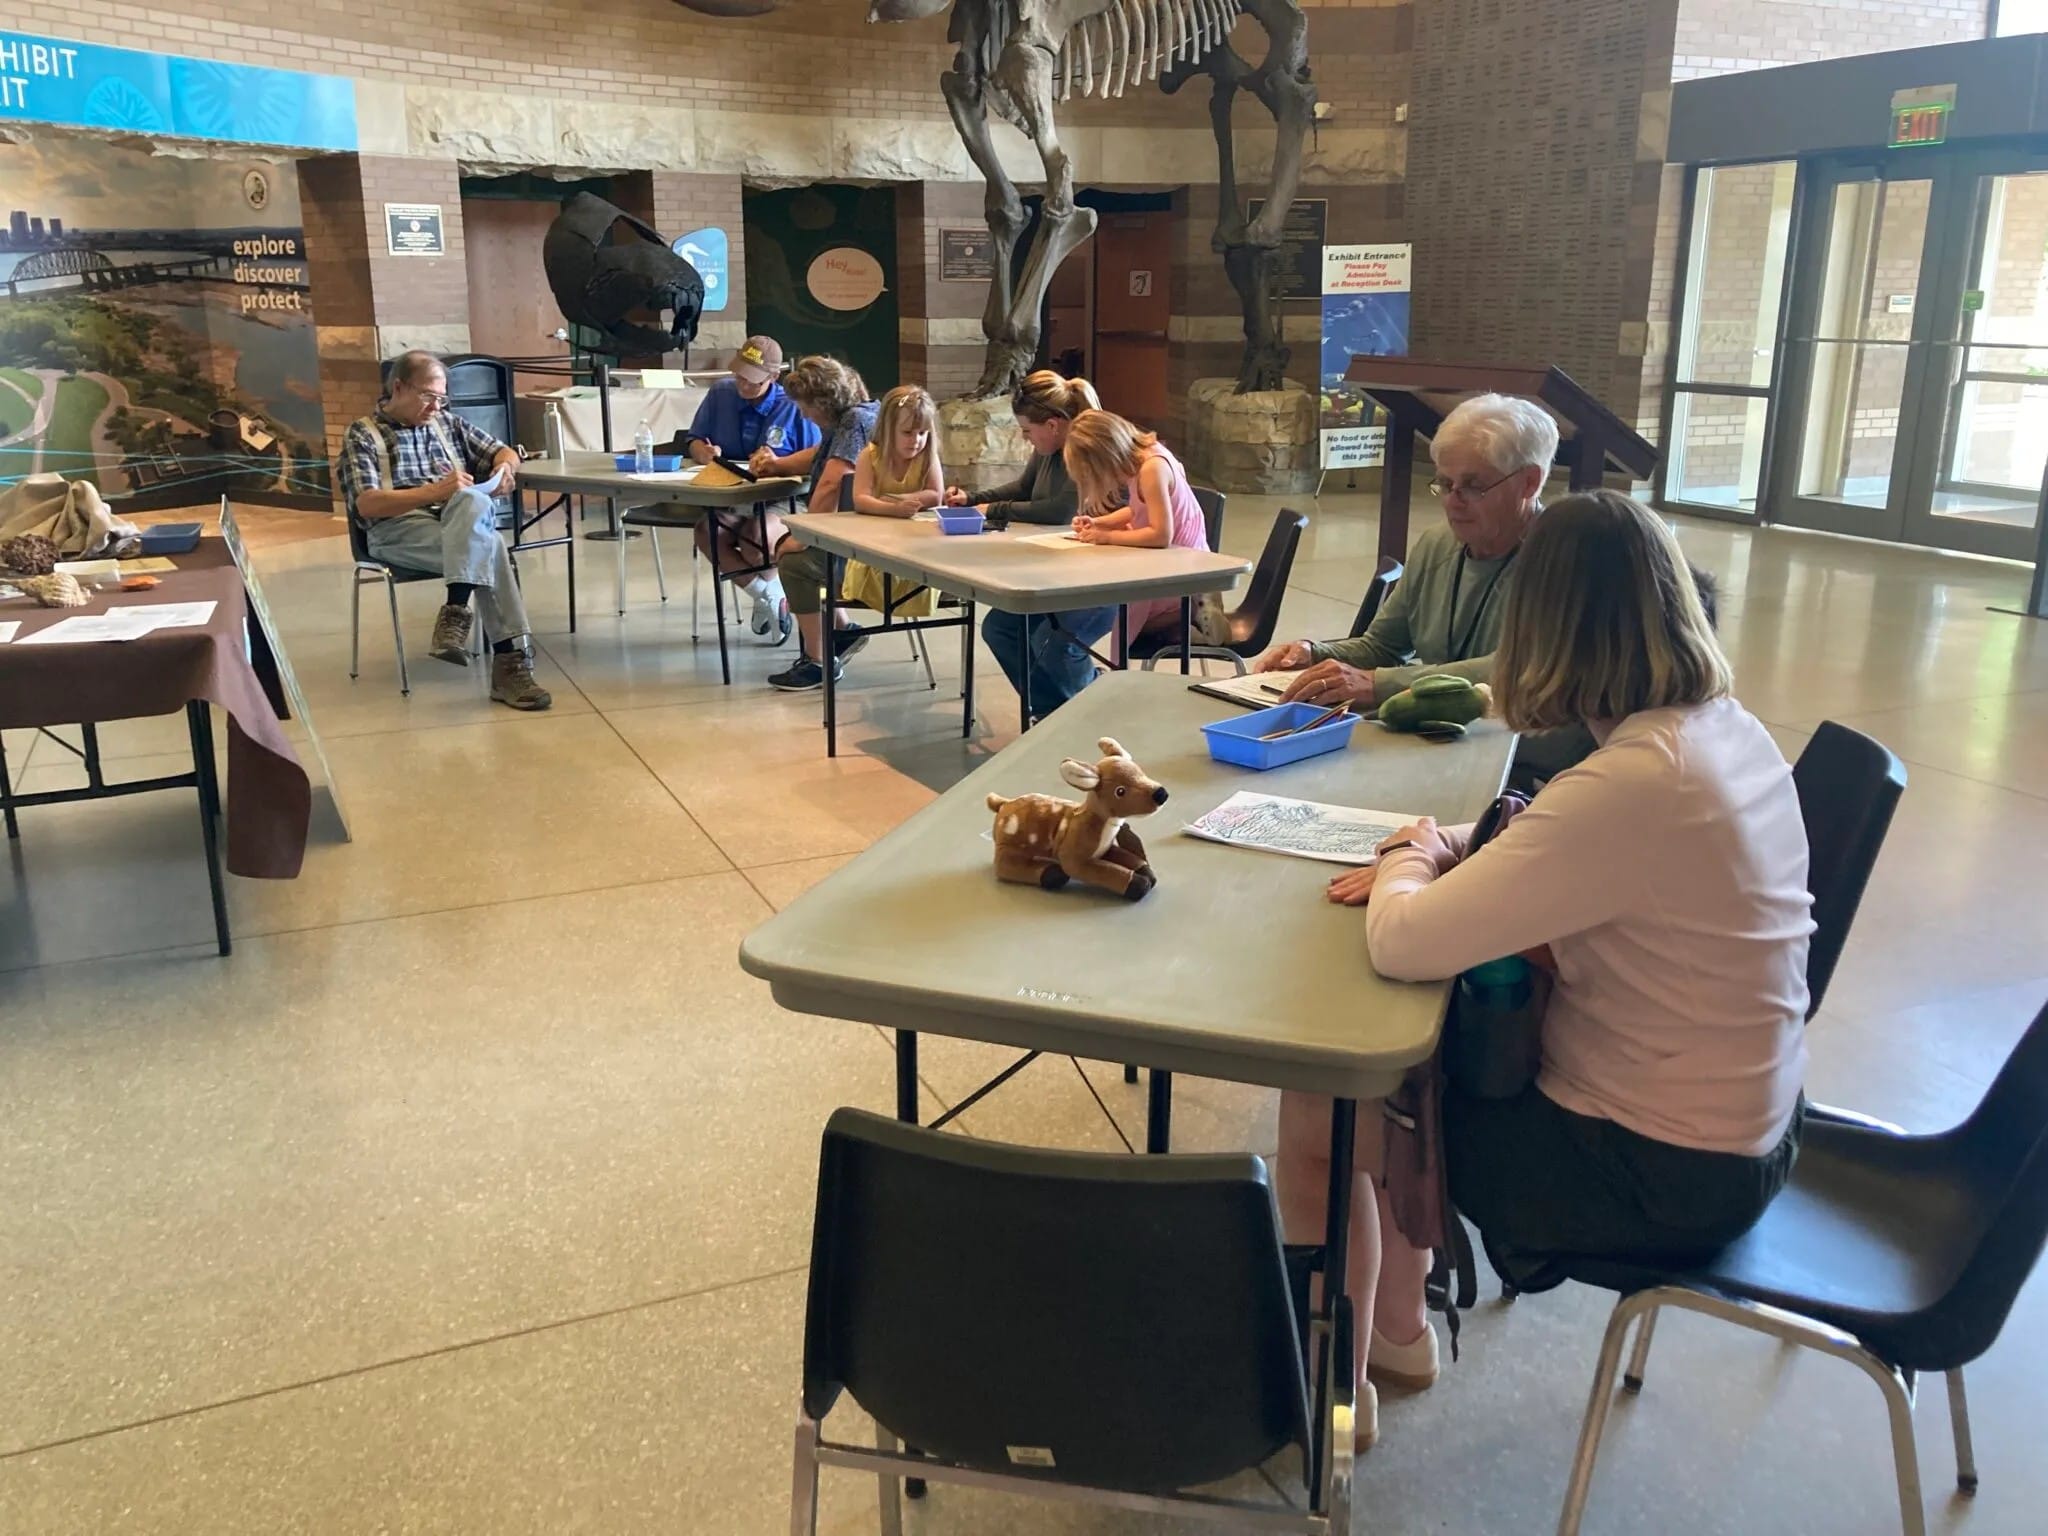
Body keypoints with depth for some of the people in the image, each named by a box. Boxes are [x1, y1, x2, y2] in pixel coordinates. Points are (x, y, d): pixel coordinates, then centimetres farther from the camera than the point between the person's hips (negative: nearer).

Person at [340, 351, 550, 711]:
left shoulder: (449, 423, 26)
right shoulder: (362, 434, 8)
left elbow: (504, 452, 30)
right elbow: (366, 504, -6)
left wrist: (505, 469, 4)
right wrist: (435, 491, -18)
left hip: (466, 524, 4)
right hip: (399, 529, -4)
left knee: (471, 501, -35)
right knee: (488, 547, -34)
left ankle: (455, 613, -38)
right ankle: (510, 660, -39)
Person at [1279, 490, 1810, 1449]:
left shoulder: (1632, 782, -31)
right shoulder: (1730, 729, -2)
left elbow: (1400, 946, -29)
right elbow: (1569, 865, 14)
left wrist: (1407, 860, -7)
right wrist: (1444, 851, -3)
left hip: (1661, 1176, -9)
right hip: (1739, 1126, 9)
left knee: (1321, 1106, 3)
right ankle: (1395, 1331, 33)